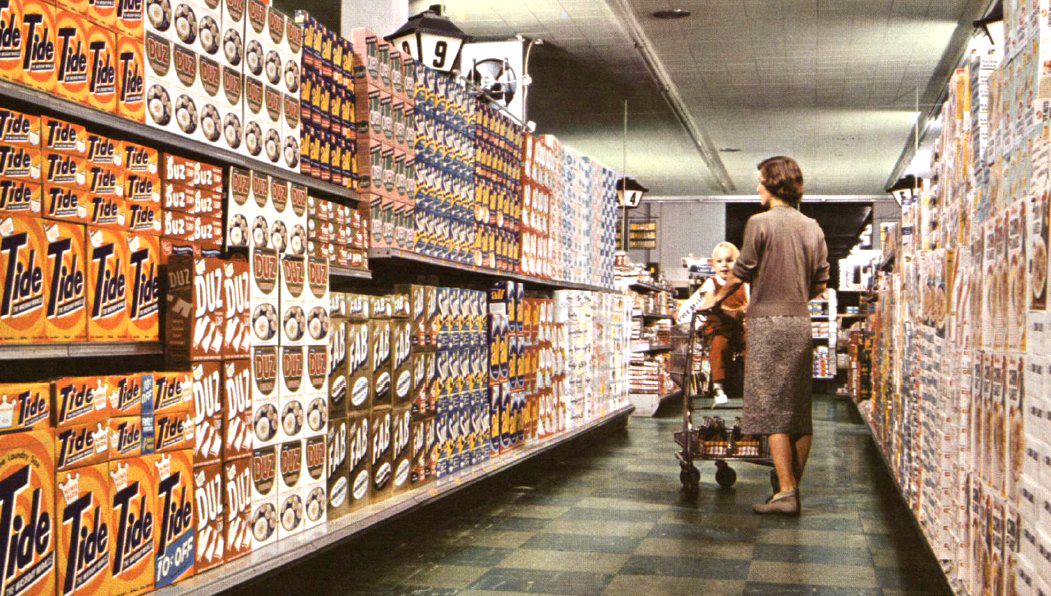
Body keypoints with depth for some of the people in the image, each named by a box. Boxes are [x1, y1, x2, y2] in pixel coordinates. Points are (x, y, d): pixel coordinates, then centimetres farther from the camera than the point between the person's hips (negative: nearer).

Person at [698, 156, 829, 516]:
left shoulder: (760, 223, -7)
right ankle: (795, 490, 13)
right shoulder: (812, 228, 11)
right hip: (801, 323, 6)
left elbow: (741, 273, -4)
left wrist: (715, 300, 12)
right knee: (800, 410, 8)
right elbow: (820, 285, 13)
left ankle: (786, 493, -7)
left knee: (772, 410, -4)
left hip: (768, 323, -6)